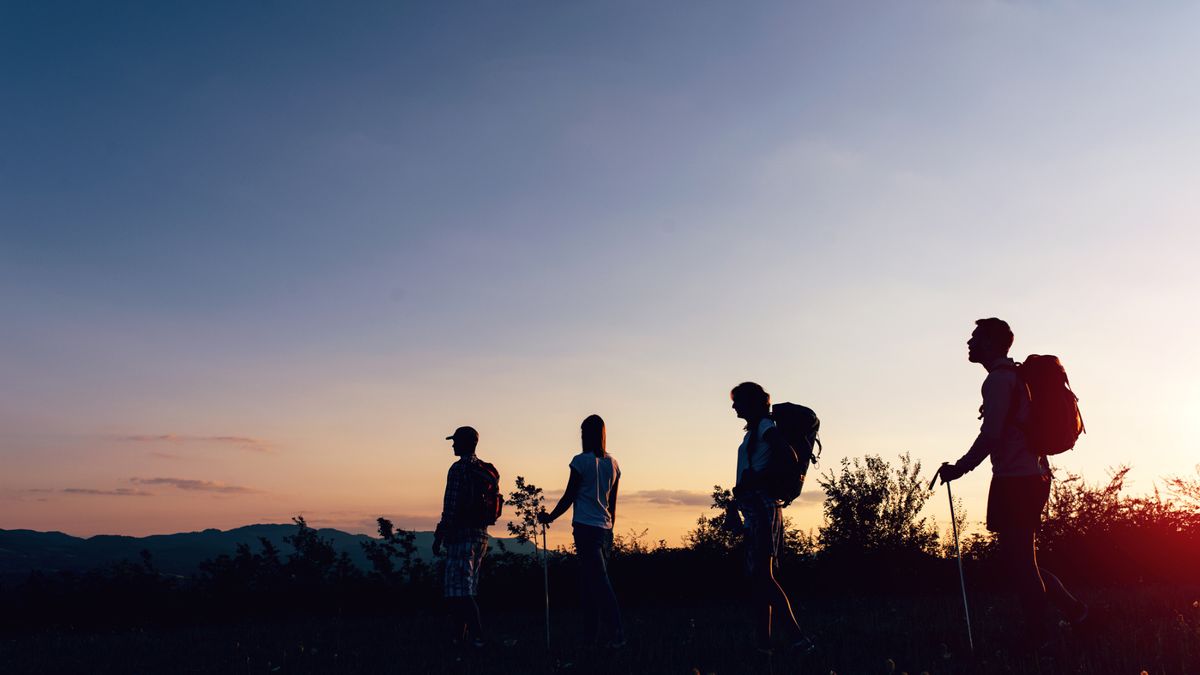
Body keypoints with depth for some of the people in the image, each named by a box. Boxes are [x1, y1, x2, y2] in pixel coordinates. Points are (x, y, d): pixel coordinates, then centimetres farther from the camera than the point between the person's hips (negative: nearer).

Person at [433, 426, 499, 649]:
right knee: (466, 587, 16)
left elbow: (451, 506, -16)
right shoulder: (487, 470, 14)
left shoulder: (458, 469, -12)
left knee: (459, 590, -6)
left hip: (462, 535, -9)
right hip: (481, 534, 9)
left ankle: (477, 637, -13)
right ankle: (460, 636, 20)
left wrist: (439, 536, -12)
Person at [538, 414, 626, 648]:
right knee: (590, 582, 14)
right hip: (605, 529, 7)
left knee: (599, 582, -9)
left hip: (585, 527, -6)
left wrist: (550, 517, 9)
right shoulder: (613, 463, 10)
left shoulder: (581, 461, -7)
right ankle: (592, 633, 15)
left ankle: (616, 635, -14)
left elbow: (569, 497, -4)